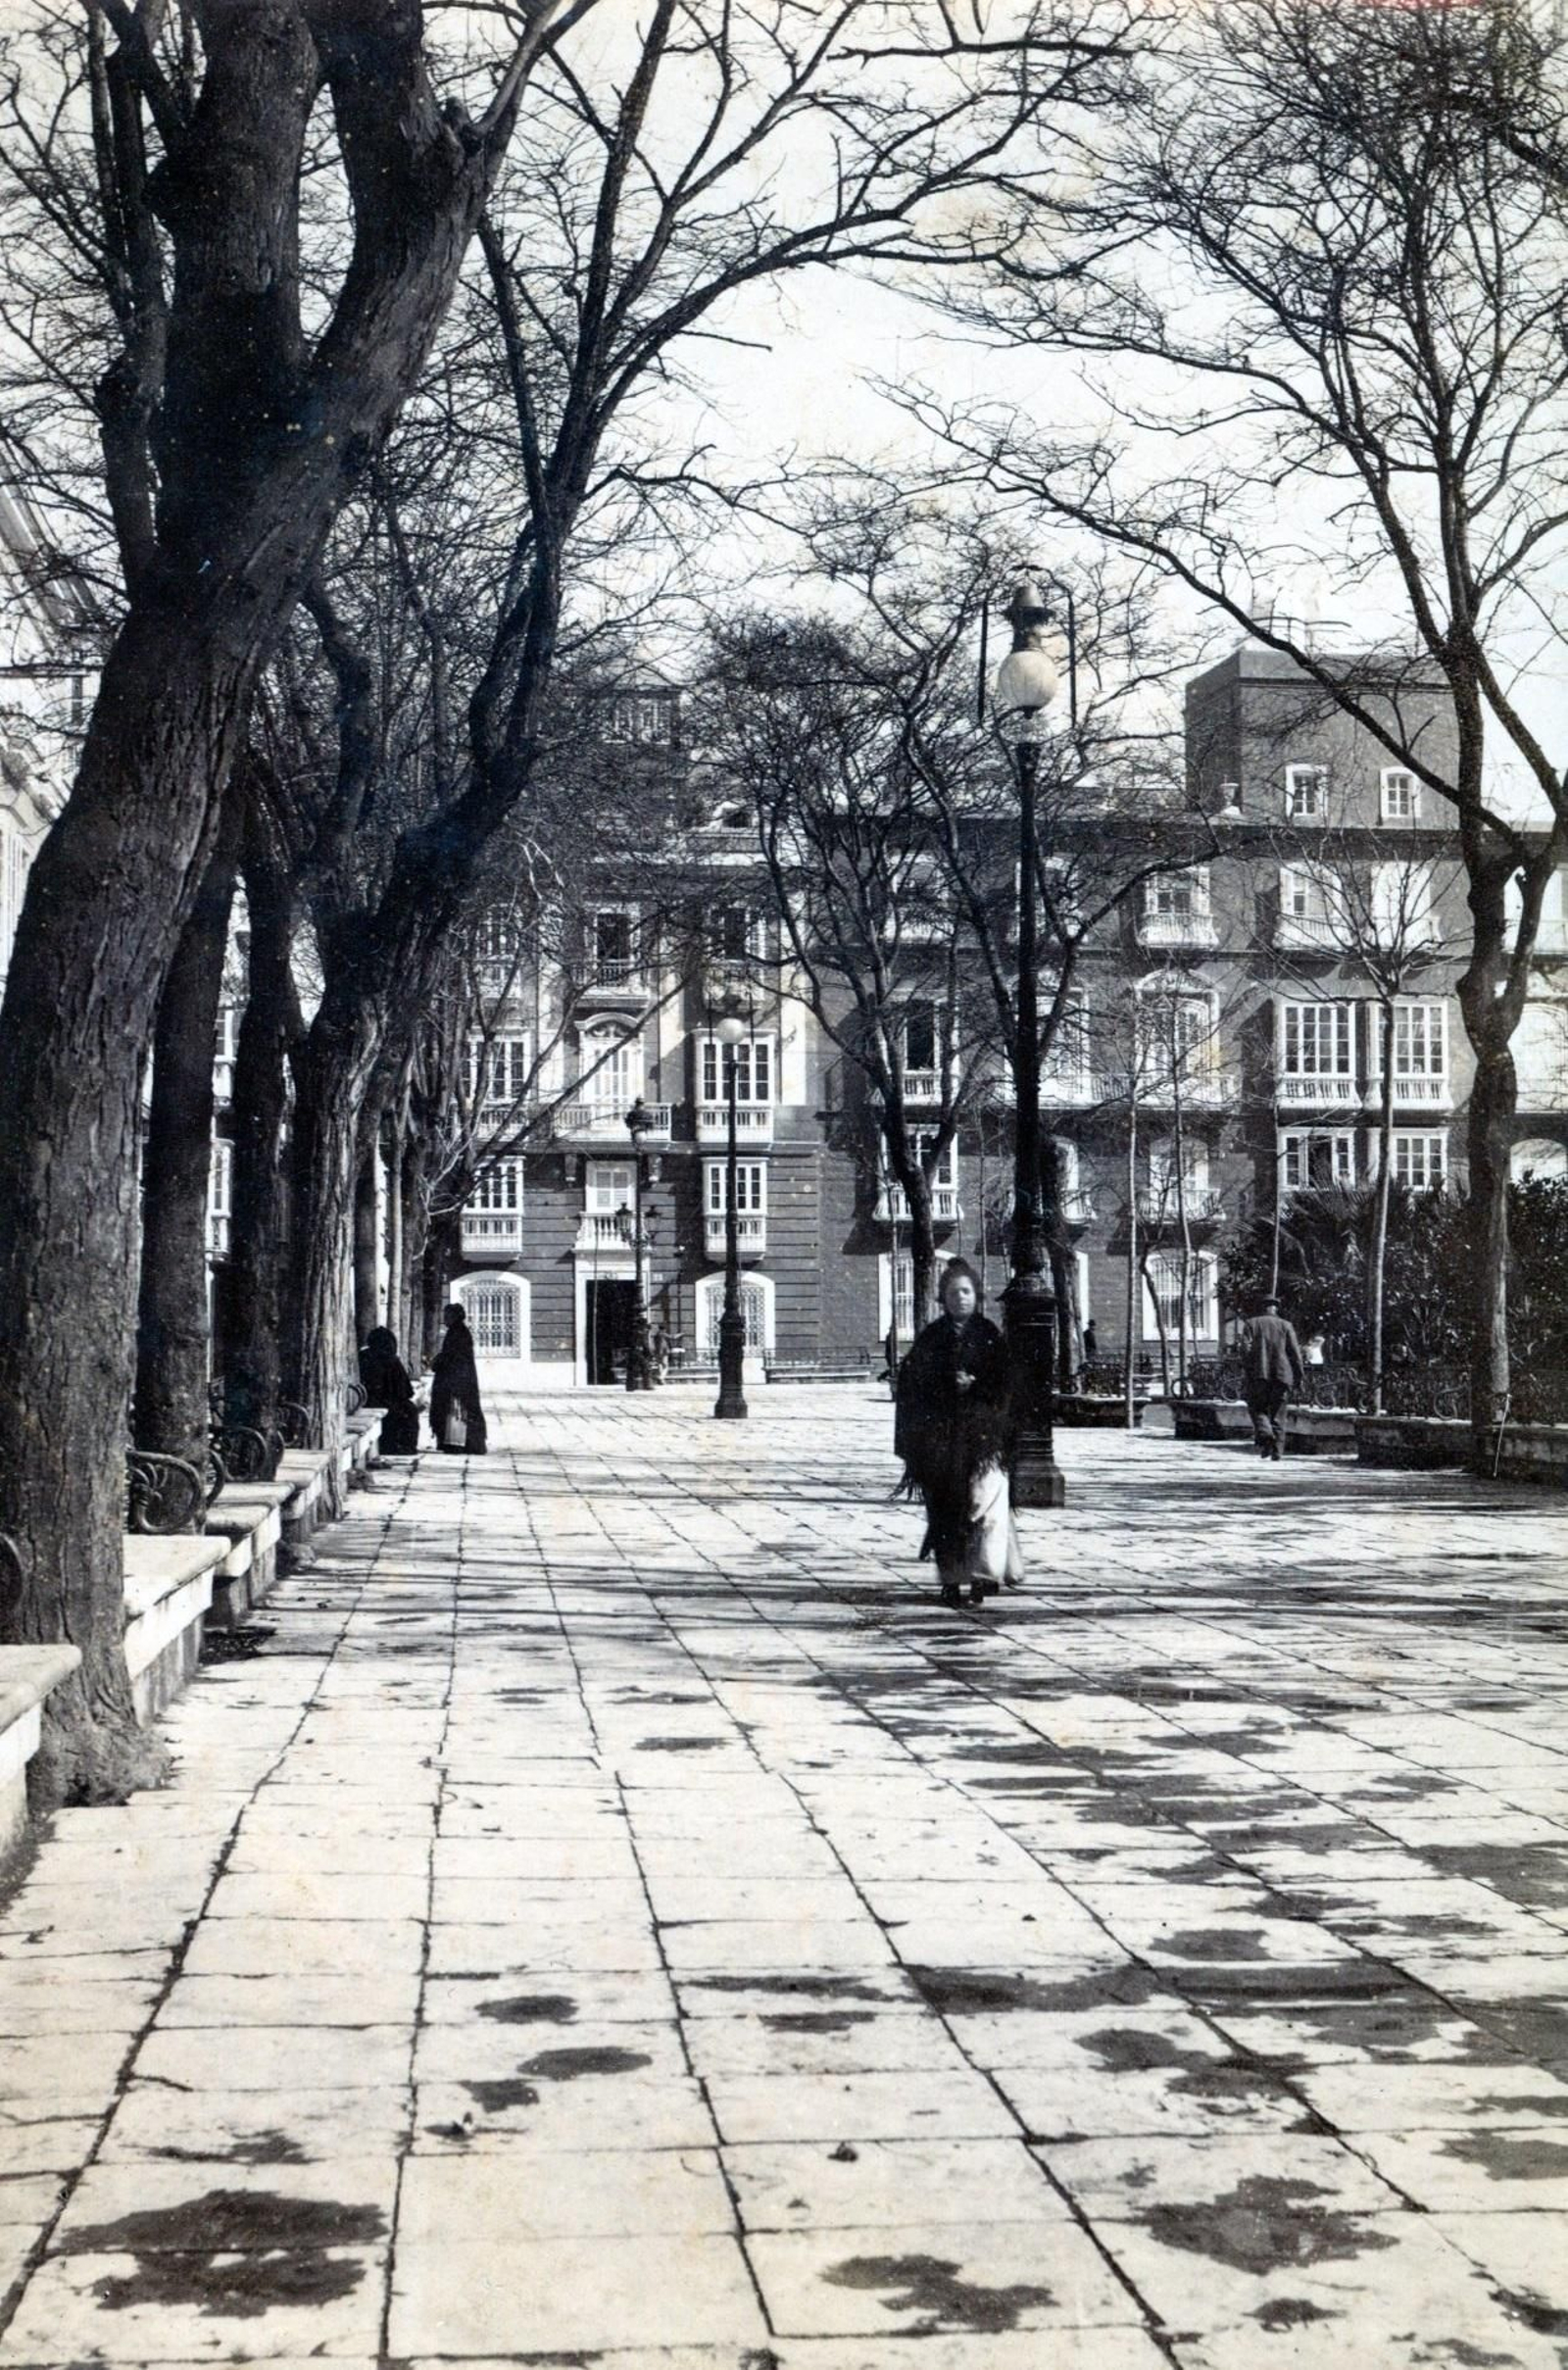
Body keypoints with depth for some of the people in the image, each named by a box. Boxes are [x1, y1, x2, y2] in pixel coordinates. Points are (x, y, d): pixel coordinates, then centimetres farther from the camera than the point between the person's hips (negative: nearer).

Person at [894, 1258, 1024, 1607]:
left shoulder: (988, 1335, 7)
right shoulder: (931, 1338, 9)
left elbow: (1004, 1382, 2)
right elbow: (912, 1385, 5)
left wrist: (974, 1385, -14)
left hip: (981, 1435, -1)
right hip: (939, 1435, 1)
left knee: (984, 1499, -11)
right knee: (945, 1506, 0)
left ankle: (984, 1574, -11)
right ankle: (951, 1579, 6)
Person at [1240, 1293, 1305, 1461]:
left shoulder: (1251, 1324, 7)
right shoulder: (1286, 1325, 9)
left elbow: (1246, 1348, -5)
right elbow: (1295, 1352, 3)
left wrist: (1247, 1371, -2)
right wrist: (1299, 1377, 7)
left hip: (1259, 1374, -1)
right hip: (1282, 1375, 1)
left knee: (1258, 1409, 7)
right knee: (1278, 1414, 6)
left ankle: (1264, 1434, -21)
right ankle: (1277, 1451, 3)